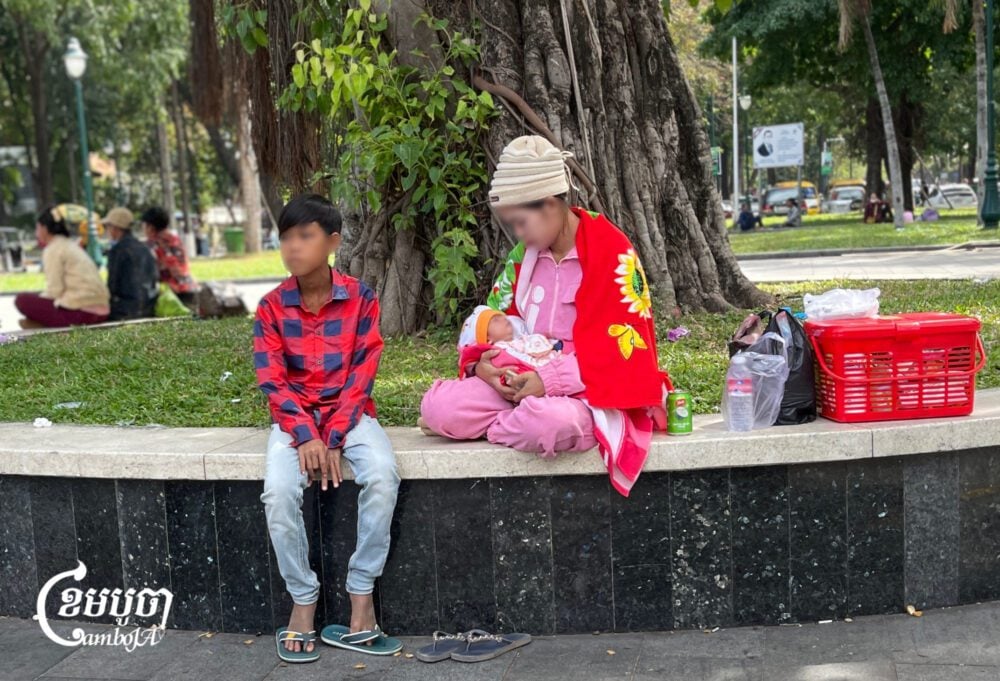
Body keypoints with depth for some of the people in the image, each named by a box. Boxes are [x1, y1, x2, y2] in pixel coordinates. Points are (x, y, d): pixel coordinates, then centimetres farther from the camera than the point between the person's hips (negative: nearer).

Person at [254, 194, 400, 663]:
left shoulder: (361, 298, -4)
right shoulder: (272, 307, -1)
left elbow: (362, 374, -7)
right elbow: (272, 381, -5)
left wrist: (334, 438, -16)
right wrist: (305, 436, -20)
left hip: (350, 413, -1)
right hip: (295, 418, 1)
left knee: (382, 476, -30)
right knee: (278, 492, -27)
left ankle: (361, 599, -15)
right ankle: (303, 602, -5)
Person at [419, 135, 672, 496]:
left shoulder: (612, 253, -13)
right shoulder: (522, 256, 8)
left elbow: (621, 344, -18)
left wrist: (552, 380, -26)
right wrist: (483, 363, -10)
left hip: (593, 388, -5)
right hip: (528, 380, 5)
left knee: (549, 422, -40)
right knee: (438, 406, -16)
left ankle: (488, 427, -8)